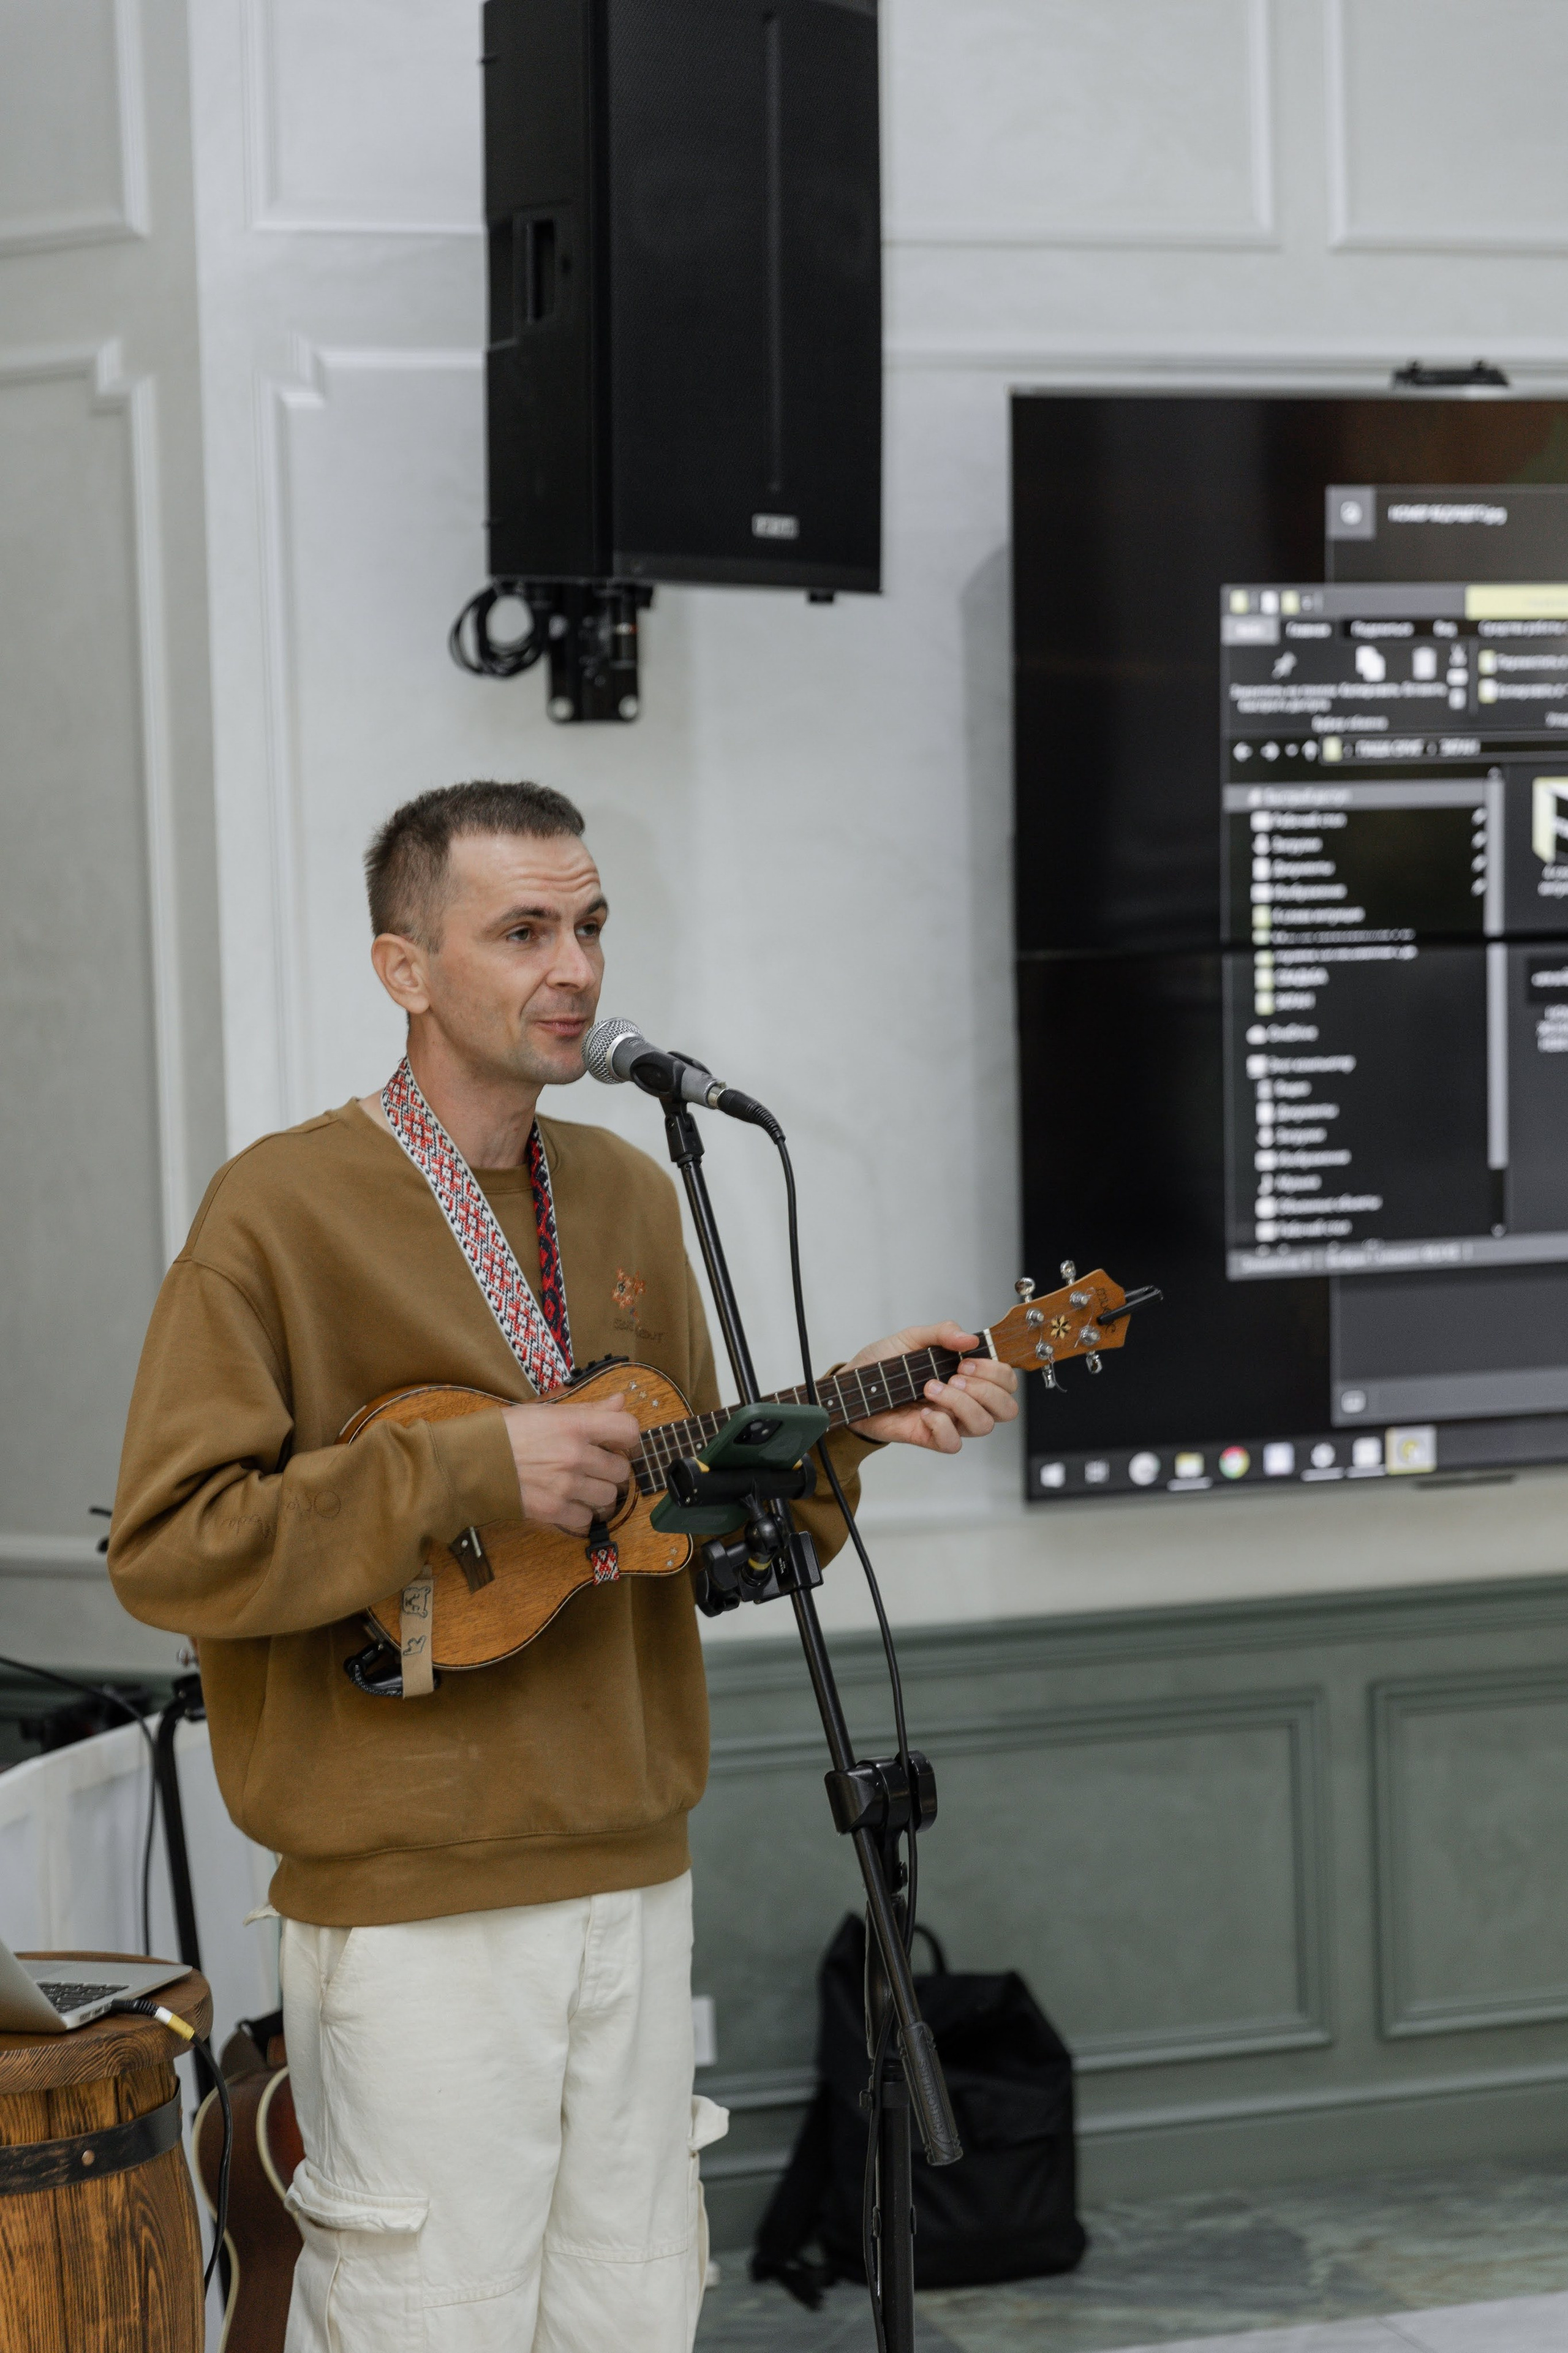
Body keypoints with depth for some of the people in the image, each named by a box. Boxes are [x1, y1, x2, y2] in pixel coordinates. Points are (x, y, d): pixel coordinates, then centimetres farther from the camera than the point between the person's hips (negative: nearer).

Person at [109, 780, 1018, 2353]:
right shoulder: (285, 1210, -10)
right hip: (416, 1906, -6)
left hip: (630, 1875, 6)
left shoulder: (631, 1195, 11)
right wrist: (467, 1474, -21)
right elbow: (166, 1546, -16)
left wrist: (841, 1424, 0)